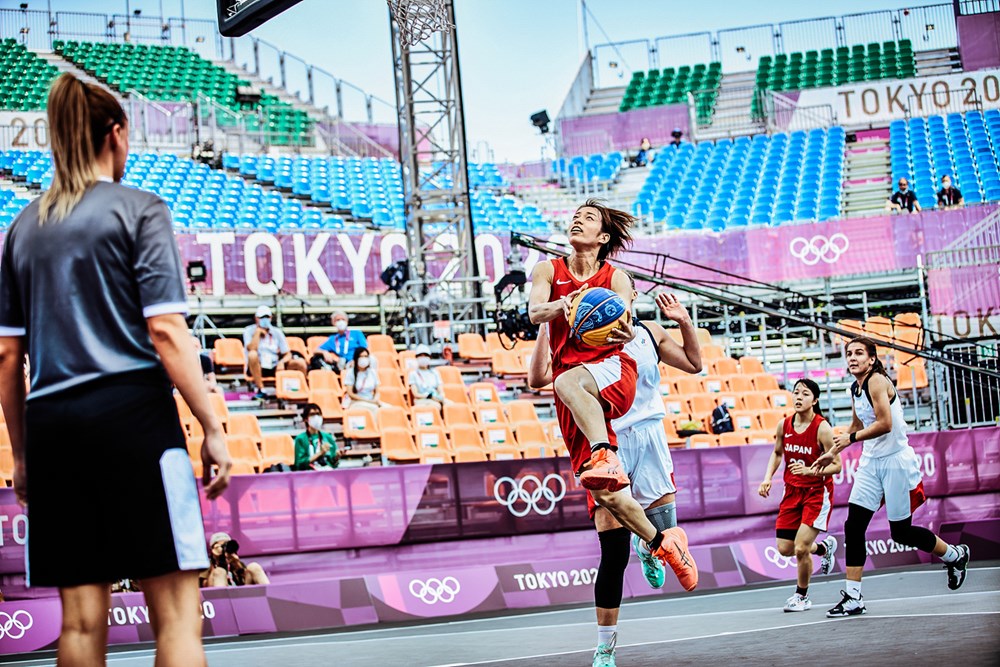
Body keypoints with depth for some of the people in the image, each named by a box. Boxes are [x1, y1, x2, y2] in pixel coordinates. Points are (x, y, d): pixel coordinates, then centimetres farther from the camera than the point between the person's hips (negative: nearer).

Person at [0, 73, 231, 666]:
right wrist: (213, 428, -6)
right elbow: (166, 332, -9)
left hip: (51, 424, 5)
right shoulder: (140, 209, 0)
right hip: (131, 414, -5)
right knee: (178, 610, -4)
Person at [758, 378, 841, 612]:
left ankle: (802, 596, 12)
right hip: (792, 491, 6)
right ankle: (825, 547, 36)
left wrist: (810, 470, -31)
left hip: (817, 492, -6)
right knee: (784, 548, 5)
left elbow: (836, 465, -16)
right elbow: (777, 453, 16)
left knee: (800, 548, -13)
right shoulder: (784, 425, -2)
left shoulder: (822, 428, -18)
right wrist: (768, 477, 2)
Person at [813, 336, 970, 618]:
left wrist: (851, 438, -16)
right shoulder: (855, 388, 11)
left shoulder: (877, 381, -16)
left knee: (901, 532, 2)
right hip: (870, 463, 8)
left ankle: (955, 556, 29)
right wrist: (833, 452, 25)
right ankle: (853, 599, -3)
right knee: (853, 527, -5)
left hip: (895, 461, -8)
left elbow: (885, 424, -25)